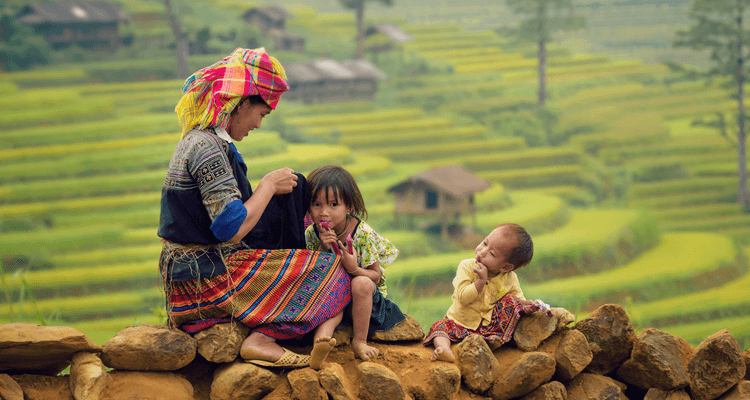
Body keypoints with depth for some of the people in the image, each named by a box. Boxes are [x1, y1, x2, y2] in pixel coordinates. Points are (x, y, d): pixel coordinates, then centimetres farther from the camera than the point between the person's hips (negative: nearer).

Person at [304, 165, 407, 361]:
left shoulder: (363, 234, -18)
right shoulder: (311, 233, -8)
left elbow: (376, 276, -14)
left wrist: (355, 269, -36)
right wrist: (323, 249, -24)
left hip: (369, 294, -3)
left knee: (361, 283, -36)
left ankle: (359, 341, -23)